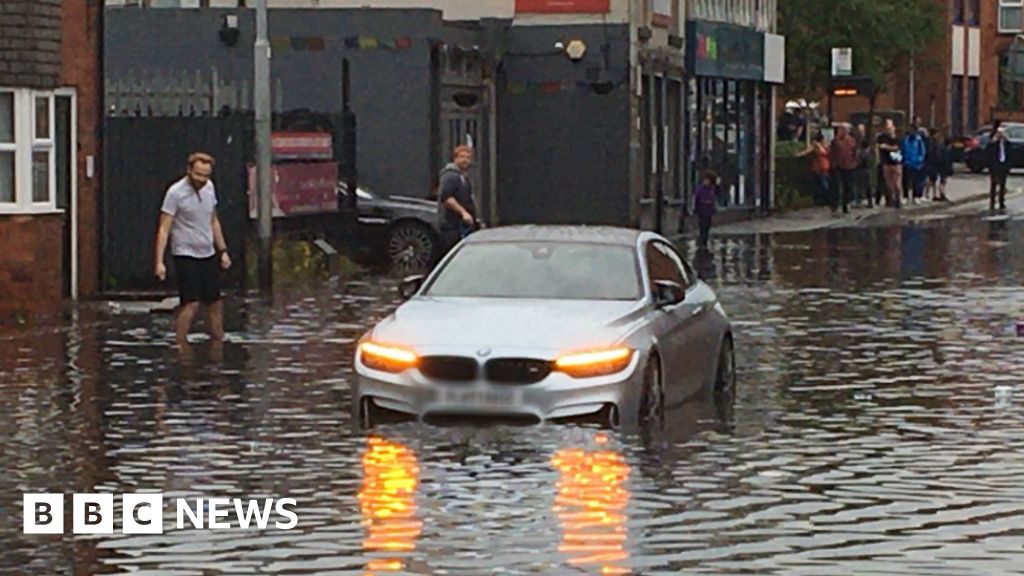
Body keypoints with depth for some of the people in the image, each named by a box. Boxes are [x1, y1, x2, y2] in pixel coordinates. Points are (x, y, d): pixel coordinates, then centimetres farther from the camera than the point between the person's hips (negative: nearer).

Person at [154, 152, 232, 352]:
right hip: (186, 256, -7)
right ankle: (180, 348, -10)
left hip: (208, 255, 7)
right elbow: (164, 229, -15)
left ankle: (218, 346, 17)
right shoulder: (176, 193, -14)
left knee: (216, 304, 8)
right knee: (191, 304, -15)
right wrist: (159, 261, -20)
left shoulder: (209, 188, 6)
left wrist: (223, 250, 17)